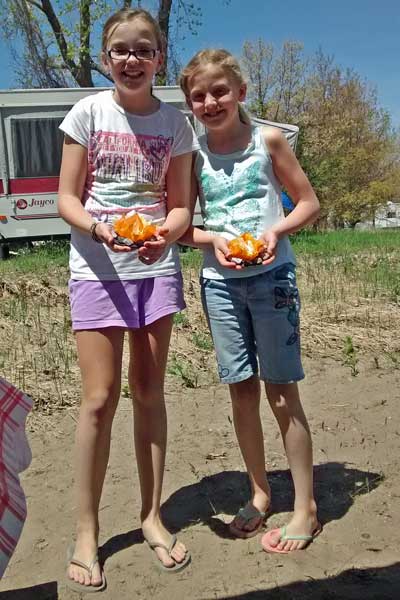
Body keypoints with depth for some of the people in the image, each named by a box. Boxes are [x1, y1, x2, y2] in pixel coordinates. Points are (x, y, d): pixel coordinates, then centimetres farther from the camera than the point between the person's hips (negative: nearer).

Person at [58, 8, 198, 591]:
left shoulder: (175, 123, 5)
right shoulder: (88, 112, 0)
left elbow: (180, 205, 5)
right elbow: (67, 199, -2)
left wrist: (166, 233, -16)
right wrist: (97, 227, -22)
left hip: (157, 264, 2)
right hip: (97, 267, -2)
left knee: (149, 391, 7)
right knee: (100, 397, -4)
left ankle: (152, 516, 23)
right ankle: (86, 531, 12)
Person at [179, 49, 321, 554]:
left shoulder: (269, 140, -1)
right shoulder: (193, 154, 5)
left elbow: (309, 203, 2)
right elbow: (182, 226, 6)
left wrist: (277, 230, -16)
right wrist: (213, 239, -14)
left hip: (271, 273, -3)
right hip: (219, 280, 3)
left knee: (281, 389, 0)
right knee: (241, 389, 9)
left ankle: (306, 507, 14)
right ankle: (260, 494, 26)